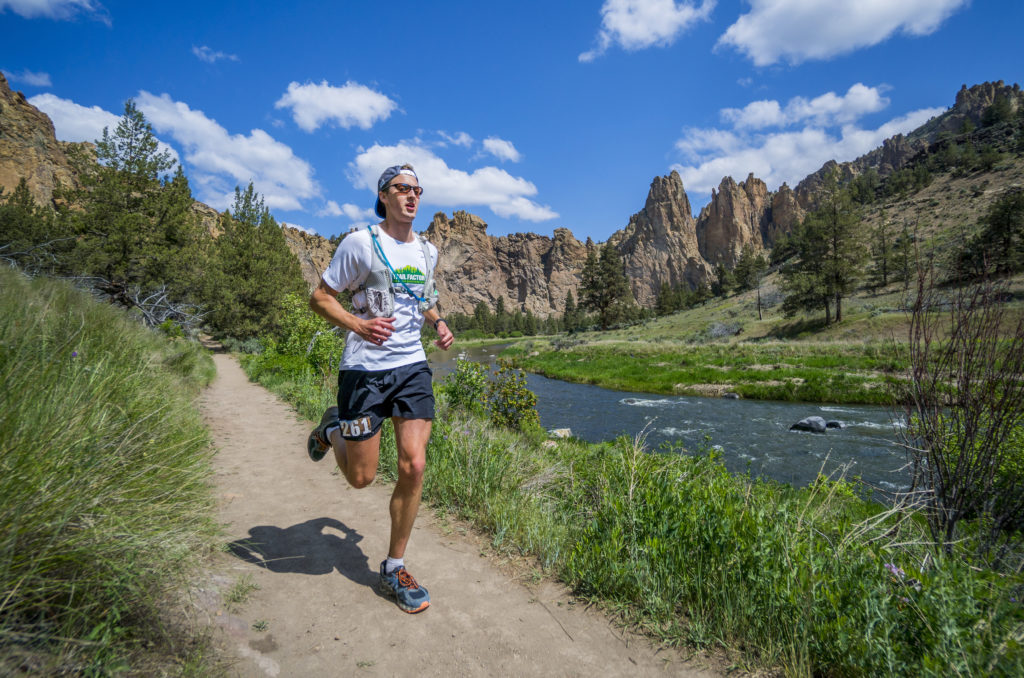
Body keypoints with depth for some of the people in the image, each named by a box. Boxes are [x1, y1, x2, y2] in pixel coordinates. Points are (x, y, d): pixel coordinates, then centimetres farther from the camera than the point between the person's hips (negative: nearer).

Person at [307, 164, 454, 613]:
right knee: (361, 477, 5)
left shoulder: (427, 251, 13)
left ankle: (394, 568, 15)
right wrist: (358, 324, -21)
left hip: (413, 366, 4)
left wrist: (438, 323, 7)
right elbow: (320, 298, -3)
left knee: (414, 466, -5)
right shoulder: (360, 243, -5)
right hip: (364, 369, -4)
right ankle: (332, 430, 40)